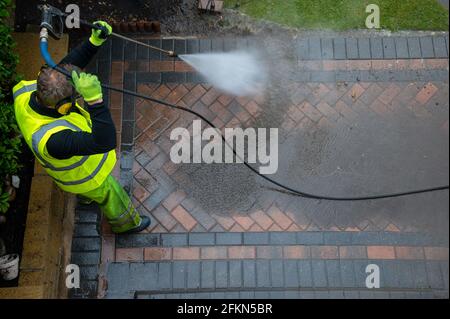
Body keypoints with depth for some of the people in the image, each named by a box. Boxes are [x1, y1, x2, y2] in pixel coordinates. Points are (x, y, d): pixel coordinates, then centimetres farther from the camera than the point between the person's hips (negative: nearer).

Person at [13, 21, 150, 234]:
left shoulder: (26, 90, -30)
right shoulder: (53, 139, -52)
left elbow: (68, 65, -20)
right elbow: (104, 142, -54)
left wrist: (94, 41, -32)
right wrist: (95, 99, -63)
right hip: (83, 175, -6)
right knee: (111, 197, 26)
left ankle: (86, 197, 75)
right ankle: (125, 223, 58)